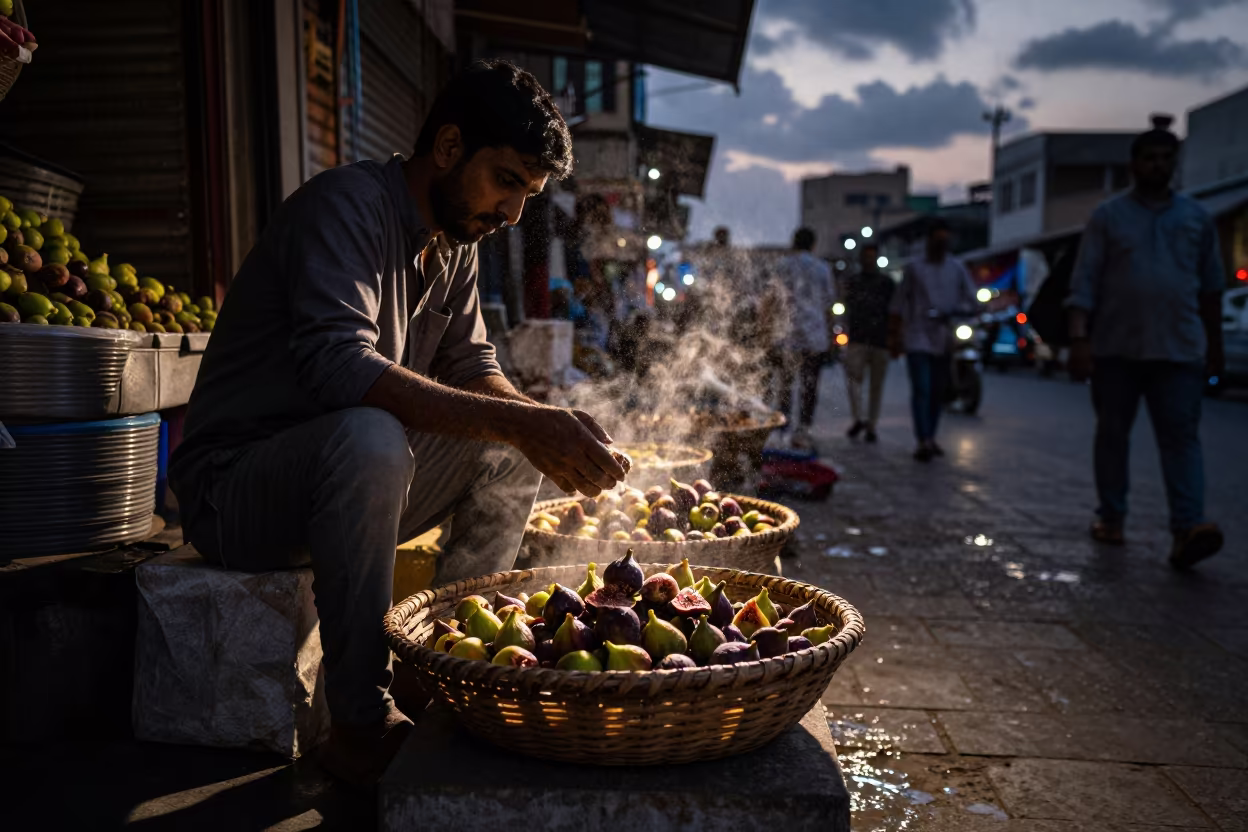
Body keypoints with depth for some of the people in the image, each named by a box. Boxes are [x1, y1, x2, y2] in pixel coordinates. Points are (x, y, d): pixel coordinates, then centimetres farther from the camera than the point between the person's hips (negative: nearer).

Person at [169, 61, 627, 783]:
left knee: (514, 447, -4)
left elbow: (473, 367, 5)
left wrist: (544, 427, -17)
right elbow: (339, 363, -34)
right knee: (369, 437, -37)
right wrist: (516, 420, -39)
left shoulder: (455, 244, 9)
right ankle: (361, 723, -22)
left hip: (346, 480, 8)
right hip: (231, 488, -8)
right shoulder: (347, 204, -19)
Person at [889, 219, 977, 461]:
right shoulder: (913, 268, 4)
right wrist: (896, 338, -1)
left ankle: (930, 437, 21)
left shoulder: (957, 268, 9)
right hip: (917, 339, -3)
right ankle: (923, 441, -17)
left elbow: (971, 301, 9)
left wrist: (951, 312, -12)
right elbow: (898, 305, 4)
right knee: (921, 390, -13)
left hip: (944, 339, 3)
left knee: (938, 391, 9)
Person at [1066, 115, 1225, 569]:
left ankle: (1188, 528, -17)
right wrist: (1079, 339, -13)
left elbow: (1211, 288, 16)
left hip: (1178, 349, 1)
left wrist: (1215, 345, 16)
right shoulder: (1108, 216, 4)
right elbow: (1084, 282, -2)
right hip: (1115, 347, -1)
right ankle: (1111, 516, 18)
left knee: (1181, 436, -9)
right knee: (1112, 432, 7)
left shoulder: (1197, 218, 12)